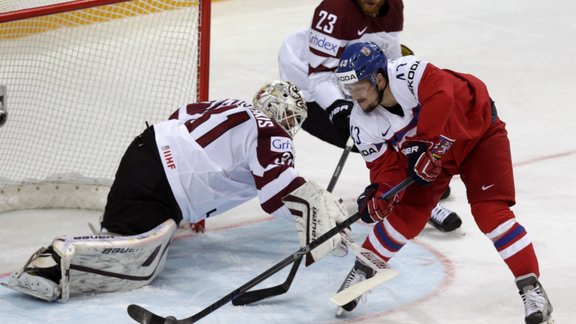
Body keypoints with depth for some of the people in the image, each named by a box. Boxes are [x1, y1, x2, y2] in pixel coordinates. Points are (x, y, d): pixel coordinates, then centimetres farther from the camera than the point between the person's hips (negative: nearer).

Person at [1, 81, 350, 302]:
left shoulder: (235, 108, 23)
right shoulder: (271, 135, -3)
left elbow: (182, 117, 34)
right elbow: (280, 193, -15)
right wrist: (326, 207, -7)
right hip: (155, 188, -10)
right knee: (139, 263, -22)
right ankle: (57, 261, -32)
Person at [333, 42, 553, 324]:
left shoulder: (408, 73, -35)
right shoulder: (363, 123, -15)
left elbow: (441, 95, -47)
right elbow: (386, 163, -12)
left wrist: (426, 147, -43)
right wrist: (380, 194, -32)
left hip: (477, 131, -5)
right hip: (422, 154, 5)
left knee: (489, 212, -16)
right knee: (406, 215, -2)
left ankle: (531, 287, -9)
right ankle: (361, 272, 22)